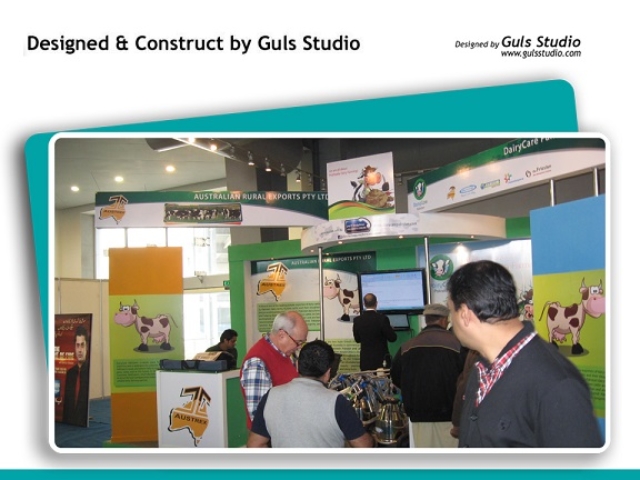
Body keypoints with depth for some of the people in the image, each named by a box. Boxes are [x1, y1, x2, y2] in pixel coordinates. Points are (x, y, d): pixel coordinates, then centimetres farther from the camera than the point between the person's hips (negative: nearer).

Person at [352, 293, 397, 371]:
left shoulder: (357, 320, -4)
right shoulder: (382, 318, -15)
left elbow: (357, 339, 8)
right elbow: (392, 338, -8)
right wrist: (391, 329, 11)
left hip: (365, 361, 3)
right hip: (381, 360, -3)